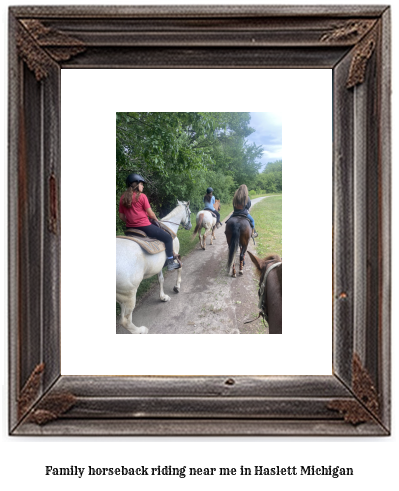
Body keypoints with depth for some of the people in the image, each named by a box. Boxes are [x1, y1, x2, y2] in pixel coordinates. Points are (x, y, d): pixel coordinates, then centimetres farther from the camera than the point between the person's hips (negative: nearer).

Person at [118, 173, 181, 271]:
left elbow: (121, 216, 8)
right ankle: (170, 263, 6)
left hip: (130, 229, 8)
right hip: (144, 226, -8)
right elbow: (150, 213, -7)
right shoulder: (141, 196, -11)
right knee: (168, 238, 5)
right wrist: (156, 219, 11)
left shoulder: (122, 198, 7)